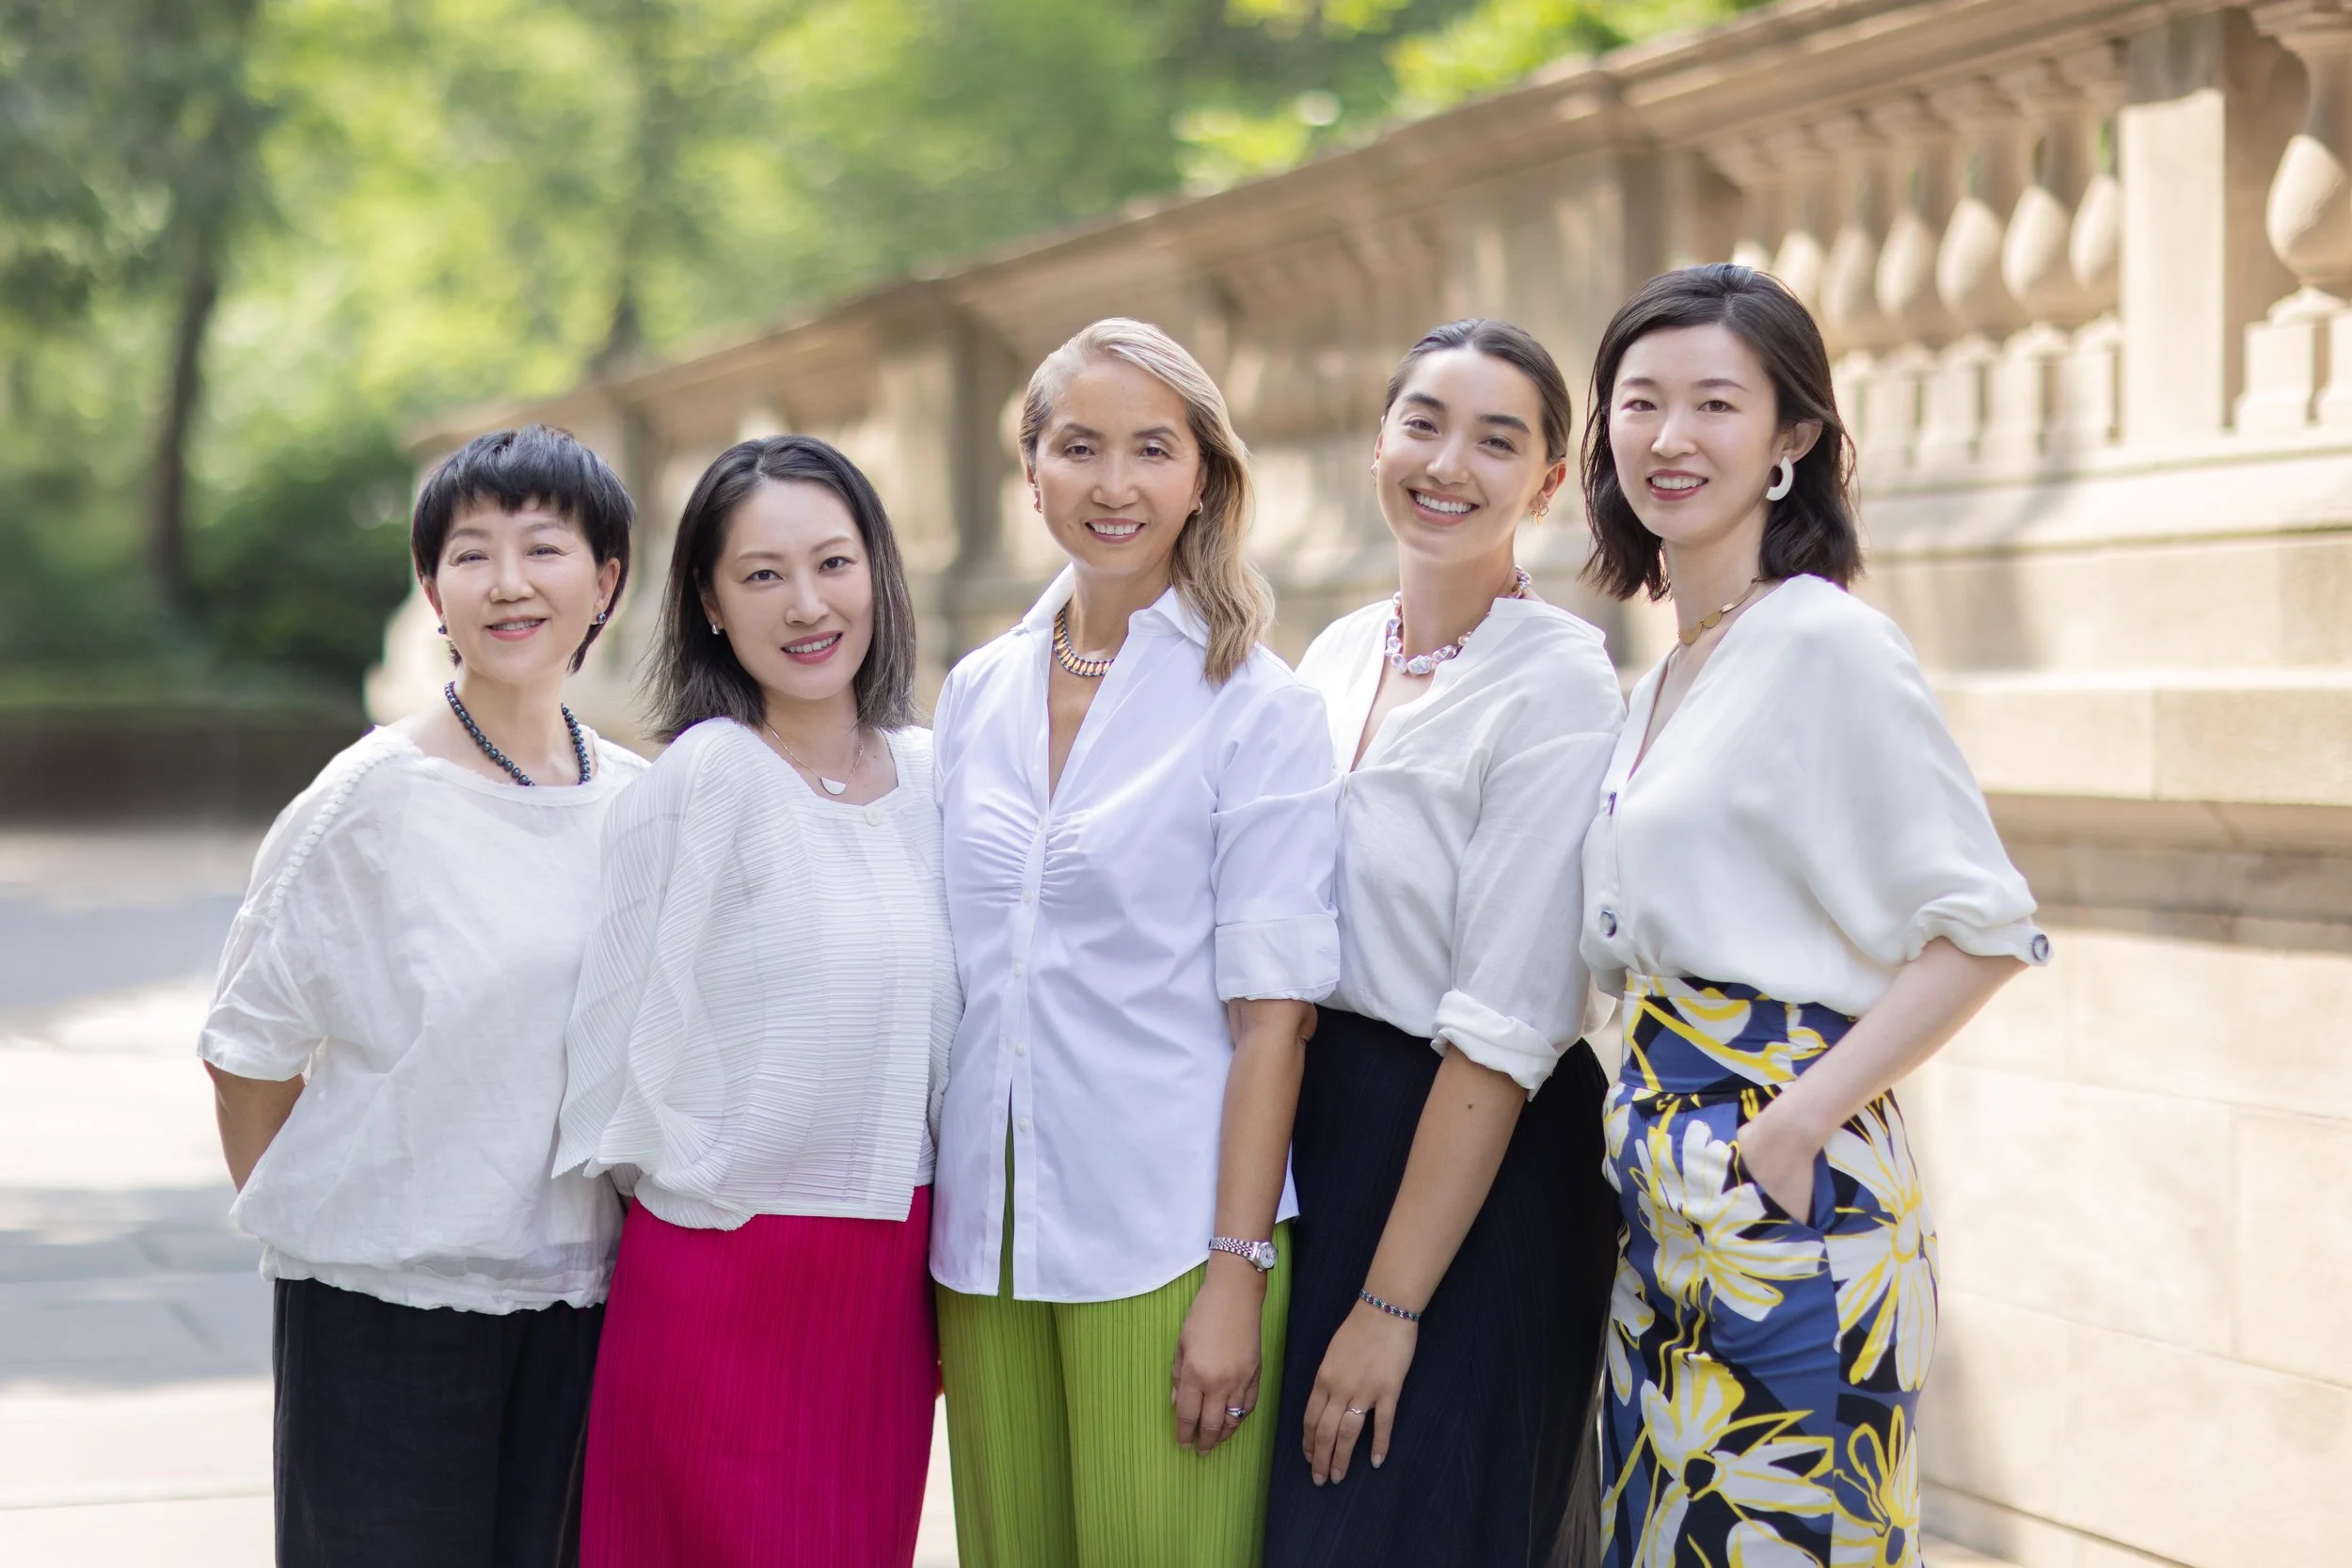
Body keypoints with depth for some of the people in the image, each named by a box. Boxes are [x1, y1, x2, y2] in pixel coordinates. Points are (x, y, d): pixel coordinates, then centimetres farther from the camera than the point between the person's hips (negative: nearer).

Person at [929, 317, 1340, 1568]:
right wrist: (909, 1236, 10)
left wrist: (1238, 1275, -14)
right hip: (987, 1233, 4)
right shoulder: (976, 695, 10)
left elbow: (1269, 1016, -8)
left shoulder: (1258, 711, -4)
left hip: (1163, 1245, -4)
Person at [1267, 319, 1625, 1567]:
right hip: (1318, 1126, 6)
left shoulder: (1559, 686, -14)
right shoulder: (1337, 657, 6)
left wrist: (1391, 1307, -19)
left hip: (1476, 1170, -6)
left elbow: (1500, 1029, -17)